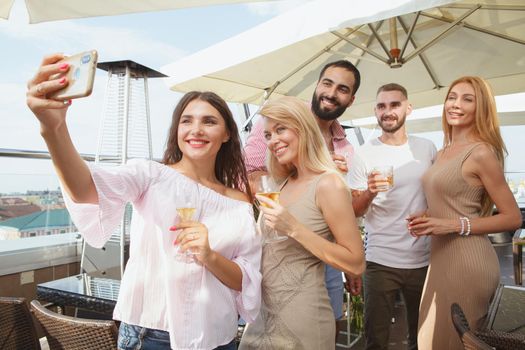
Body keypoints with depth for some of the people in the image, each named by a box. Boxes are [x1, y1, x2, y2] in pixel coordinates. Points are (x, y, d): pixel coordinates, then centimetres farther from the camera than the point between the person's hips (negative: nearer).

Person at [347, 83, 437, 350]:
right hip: (381, 262, -3)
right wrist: (369, 193, -25)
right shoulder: (363, 154, -6)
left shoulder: (427, 148, 3)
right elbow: (353, 212, -5)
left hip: (424, 260, 3)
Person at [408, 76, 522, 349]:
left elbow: (513, 218, -11)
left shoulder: (481, 153, -13)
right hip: (441, 258, 8)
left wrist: (454, 226, -19)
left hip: (467, 261, -8)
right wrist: (427, 217, 3)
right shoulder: (444, 152, 11)